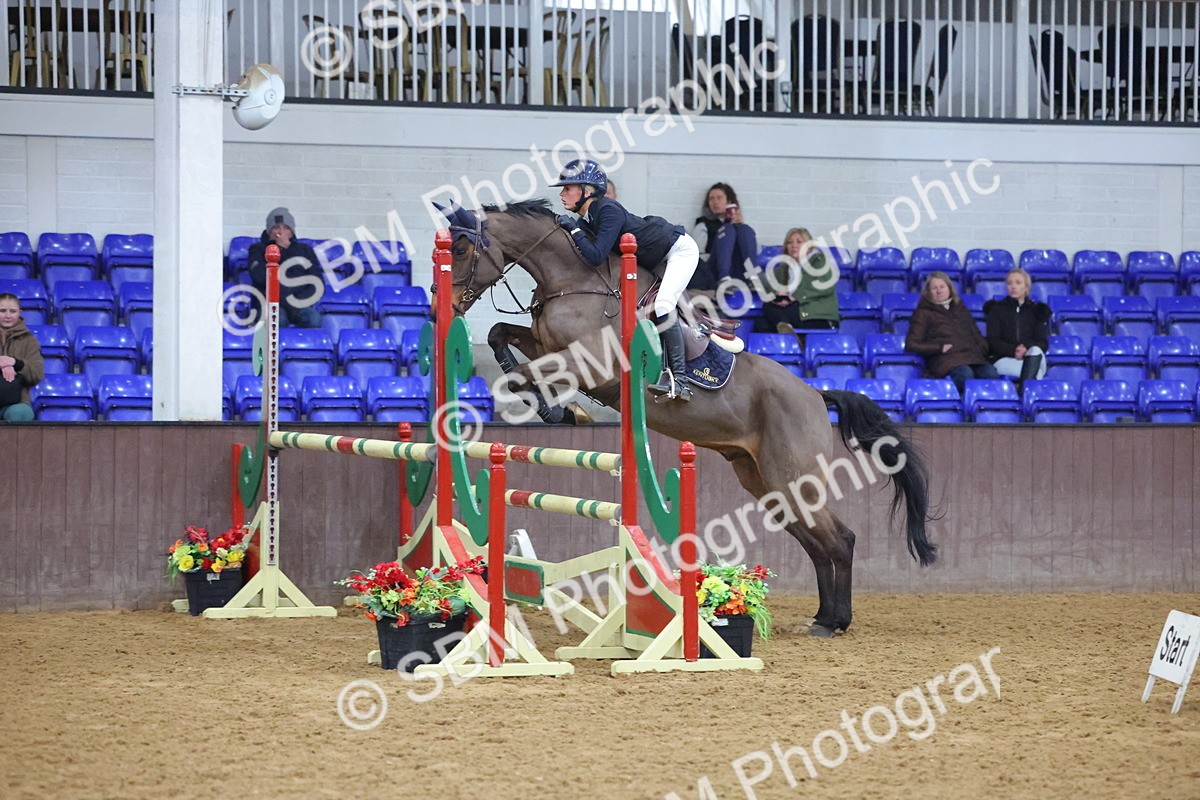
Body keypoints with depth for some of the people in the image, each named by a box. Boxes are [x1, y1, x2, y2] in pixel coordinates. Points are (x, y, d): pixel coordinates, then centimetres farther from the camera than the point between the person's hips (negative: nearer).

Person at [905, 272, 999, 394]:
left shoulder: (960, 309, 31)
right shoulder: (924, 313, 16)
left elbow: (976, 334, 34)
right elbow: (911, 344, 6)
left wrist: (983, 349, 10)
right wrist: (940, 348, -6)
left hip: (972, 355, 4)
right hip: (946, 360, -4)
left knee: (991, 374, -31)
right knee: (965, 374, -40)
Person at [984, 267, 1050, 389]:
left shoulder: (1037, 310, 18)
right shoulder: (997, 309, 15)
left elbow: (1043, 343, 7)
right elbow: (992, 341, 3)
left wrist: (1027, 350, -17)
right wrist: (1013, 351, -17)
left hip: (1033, 358, 1)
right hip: (1003, 360, -1)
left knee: (1035, 351, -38)